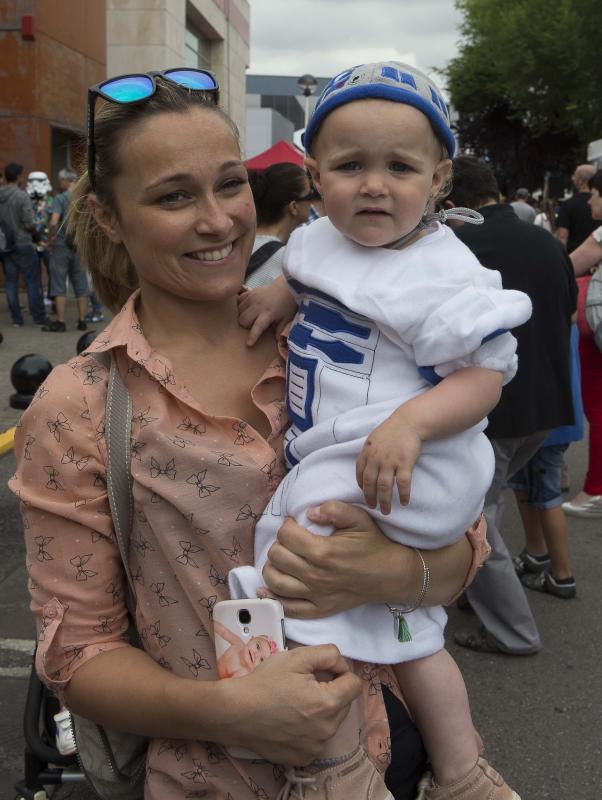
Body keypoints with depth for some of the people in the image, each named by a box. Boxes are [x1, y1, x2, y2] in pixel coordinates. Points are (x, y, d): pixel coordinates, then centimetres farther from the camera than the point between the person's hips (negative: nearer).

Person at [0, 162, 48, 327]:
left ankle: (16, 319, 12)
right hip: (22, 244, -5)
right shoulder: (22, 196, -16)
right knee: (32, 282, 4)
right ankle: (39, 317, 8)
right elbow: (29, 224, -16)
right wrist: (34, 232, 4)